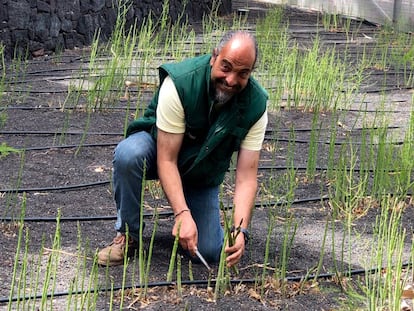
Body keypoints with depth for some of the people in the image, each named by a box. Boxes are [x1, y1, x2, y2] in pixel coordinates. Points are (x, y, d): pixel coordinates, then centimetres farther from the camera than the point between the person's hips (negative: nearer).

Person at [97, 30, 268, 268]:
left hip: (203, 172, 2)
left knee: (209, 253, -14)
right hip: (158, 147, -2)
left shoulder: (256, 106, -23)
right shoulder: (180, 83, -32)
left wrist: (241, 231, -37)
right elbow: (166, 160, -31)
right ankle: (128, 235, -15)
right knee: (129, 154, -38)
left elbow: (247, 177, -23)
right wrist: (182, 214, -43)